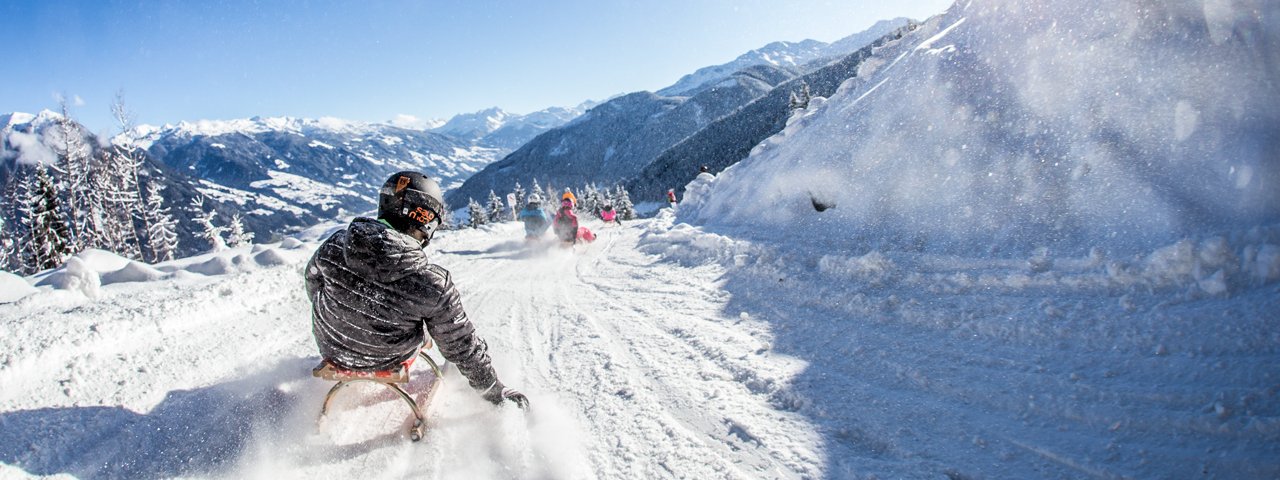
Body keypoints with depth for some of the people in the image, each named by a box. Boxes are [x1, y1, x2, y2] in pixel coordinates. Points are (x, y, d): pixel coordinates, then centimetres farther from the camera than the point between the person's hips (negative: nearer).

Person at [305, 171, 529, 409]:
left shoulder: (334, 246, -22)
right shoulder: (433, 284, -33)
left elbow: (313, 281, 1)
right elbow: (461, 345, -21)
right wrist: (494, 390, -4)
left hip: (331, 351, 3)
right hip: (387, 361, -3)